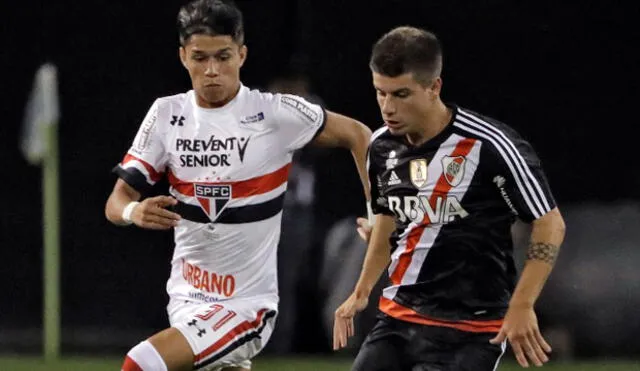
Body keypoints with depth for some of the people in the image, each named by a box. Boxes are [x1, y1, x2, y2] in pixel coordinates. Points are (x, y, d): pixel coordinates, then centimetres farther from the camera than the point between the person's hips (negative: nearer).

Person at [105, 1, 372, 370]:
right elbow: (117, 200, 0)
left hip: (246, 305, -5)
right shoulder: (167, 114, 0)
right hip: (187, 298, 5)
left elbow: (357, 135, 2)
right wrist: (134, 211, -24)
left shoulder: (275, 113, -10)